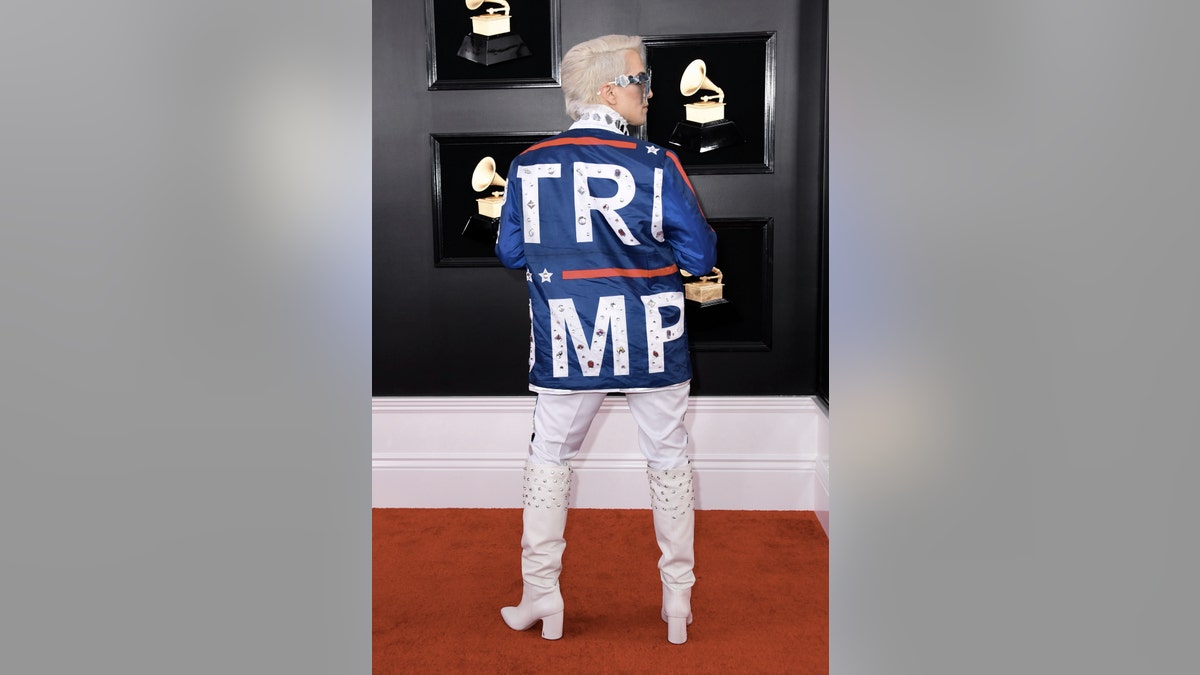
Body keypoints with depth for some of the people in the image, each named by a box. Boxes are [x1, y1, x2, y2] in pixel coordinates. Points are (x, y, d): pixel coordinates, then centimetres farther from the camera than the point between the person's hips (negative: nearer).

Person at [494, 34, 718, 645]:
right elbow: (700, 257, -6)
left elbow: (511, 251, 8)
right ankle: (678, 604, 24)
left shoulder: (530, 165, -3)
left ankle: (541, 600, 23)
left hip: (567, 344, 2)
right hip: (652, 344, -1)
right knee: (669, 461, 15)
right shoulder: (655, 165, -11)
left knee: (549, 460, 17)